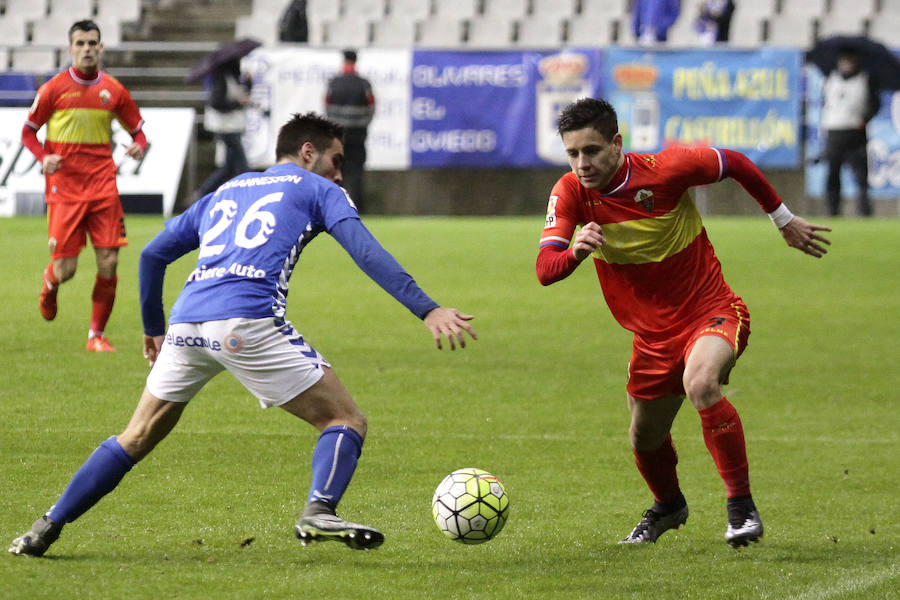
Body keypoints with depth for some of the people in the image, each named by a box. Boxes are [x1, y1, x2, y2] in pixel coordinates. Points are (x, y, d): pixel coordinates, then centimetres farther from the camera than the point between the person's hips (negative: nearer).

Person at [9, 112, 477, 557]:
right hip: (248, 320, -5)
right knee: (345, 421, 3)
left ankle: (47, 529, 17)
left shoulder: (225, 192, 32)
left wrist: (154, 329, 43)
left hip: (186, 321, 5)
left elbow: (153, 254, 31)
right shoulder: (317, 190, 17)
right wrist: (427, 310, -5)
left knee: (137, 439, 20)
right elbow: (366, 252, 1)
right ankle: (318, 512, -23)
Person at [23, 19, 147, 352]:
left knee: (108, 262, -6)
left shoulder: (114, 90, 5)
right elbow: (28, 131, 7)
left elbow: (137, 129, 15)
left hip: (103, 186, 2)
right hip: (64, 187, -2)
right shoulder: (54, 89, -2)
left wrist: (139, 146, -8)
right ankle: (49, 283, 35)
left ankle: (97, 335, 9)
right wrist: (43, 157, -11)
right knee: (66, 268, -5)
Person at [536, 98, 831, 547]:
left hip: (712, 312, -5)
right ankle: (668, 506, 52)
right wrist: (575, 250, -43)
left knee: (699, 383, -35)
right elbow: (545, 270, -20)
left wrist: (784, 220, 8)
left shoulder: (665, 169, -20)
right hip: (652, 335, 5)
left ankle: (742, 506, -22)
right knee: (645, 440, 17)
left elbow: (735, 164, -2)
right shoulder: (571, 194, -11)